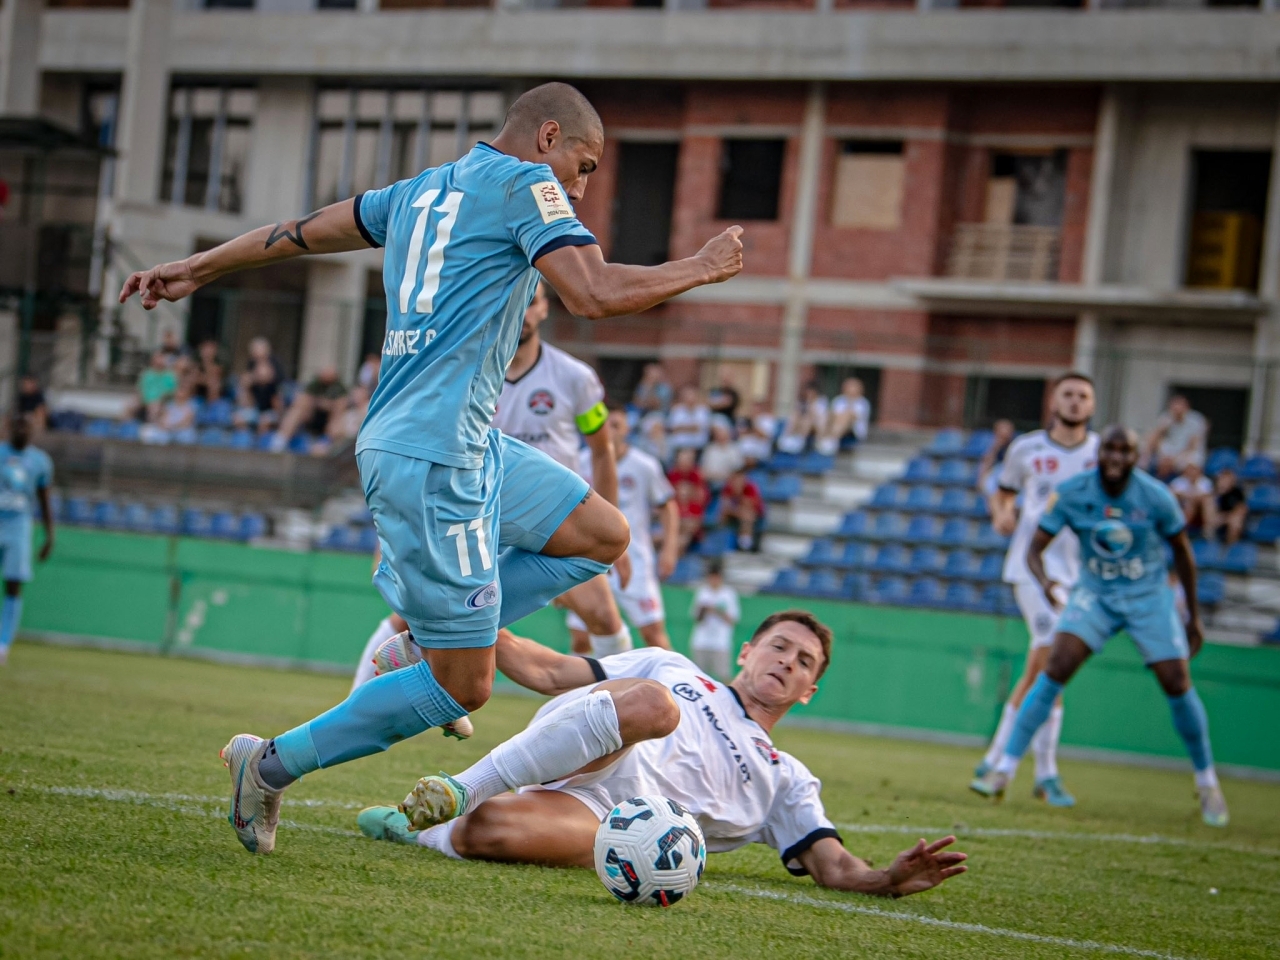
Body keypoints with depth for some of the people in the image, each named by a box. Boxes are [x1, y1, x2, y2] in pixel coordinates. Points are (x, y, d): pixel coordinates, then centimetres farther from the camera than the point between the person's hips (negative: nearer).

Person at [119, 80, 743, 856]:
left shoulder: (423, 191, 18)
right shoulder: (523, 182, -7)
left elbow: (305, 231, 27)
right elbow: (596, 294, -18)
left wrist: (198, 269, 38)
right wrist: (703, 268, -3)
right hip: (434, 455, -10)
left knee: (604, 535, 13)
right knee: (461, 689, -5)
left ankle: (430, 627, 10)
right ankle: (274, 763, 3)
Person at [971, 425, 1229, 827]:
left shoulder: (1155, 497, -15)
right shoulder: (1072, 493, -14)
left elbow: (1183, 552, 0)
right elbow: (1035, 547, -12)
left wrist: (1193, 616, 5)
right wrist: (1045, 582, -35)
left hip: (1150, 597, 0)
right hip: (1095, 594, 1)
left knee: (1177, 685, -6)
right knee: (1054, 670, -16)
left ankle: (1207, 785, 14)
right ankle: (1004, 769, -13)